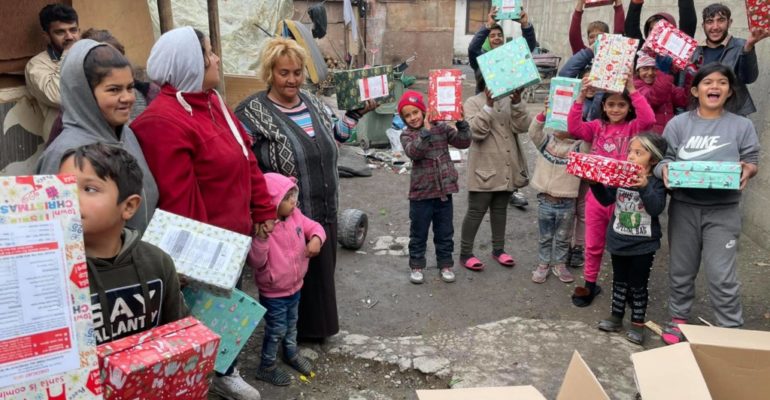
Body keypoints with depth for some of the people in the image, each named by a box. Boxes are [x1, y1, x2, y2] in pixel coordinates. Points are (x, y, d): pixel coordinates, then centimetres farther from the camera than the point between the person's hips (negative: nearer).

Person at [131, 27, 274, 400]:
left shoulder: (212, 102, 6)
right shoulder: (162, 121, -24)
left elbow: (246, 159, 12)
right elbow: (177, 202, -23)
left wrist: (263, 211, 11)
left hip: (233, 236, 9)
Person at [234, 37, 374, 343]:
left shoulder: (311, 102, 7)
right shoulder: (254, 112, -13)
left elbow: (333, 137, 20)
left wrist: (356, 113, 11)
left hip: (324, 209, 7)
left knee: (322, 269, 18)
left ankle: (316, 325, 38)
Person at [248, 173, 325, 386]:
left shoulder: (295, 216, -7)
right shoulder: (262, 228, -28)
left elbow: (314, 227, 3)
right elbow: (256, 262, -31)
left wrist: (316, 239, -19)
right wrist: (260, 238, -44)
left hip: (295, 286, 7)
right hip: (273, 293, -7)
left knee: (291, 324, 27)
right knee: (276, 330, 8)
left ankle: (291, 353, 51)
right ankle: (266, 367, 29)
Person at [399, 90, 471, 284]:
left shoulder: (442, 128, 2)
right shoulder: (406, 135, -4)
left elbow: (463, 142, -1)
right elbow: (413, 152, -24)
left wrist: (461, 123, -15)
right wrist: (426, 130, -32)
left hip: (444, 191, 2)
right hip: (421, 193, -2)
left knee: (445, 232, 14)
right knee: (419, 233, 10)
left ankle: (445, 265, 29)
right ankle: (416, 266, 25)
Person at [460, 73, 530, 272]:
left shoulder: (510, 101, 8)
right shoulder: (473, 103, -5)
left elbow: (521, 127, -5)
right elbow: (477, 132, -19)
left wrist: (517, 102, -17)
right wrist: (489, 105, -24)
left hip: (507, 168, 5)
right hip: (485, 168, -5)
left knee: (500, 209, 16)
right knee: (476, 211, 0)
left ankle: (498, 249, 28)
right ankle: (465, 253, 10)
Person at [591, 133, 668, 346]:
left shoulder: (656, 182, -13)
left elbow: (656, 208, -26)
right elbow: (606, 199, 0)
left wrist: (644, 187, -40)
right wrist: (595, 183, -17)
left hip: (643, 245, -4)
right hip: (619, 241, 4)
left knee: (638, 286, 7)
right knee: (620, 282, 18)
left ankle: (637, 323, 21)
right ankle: (616, 316, 32)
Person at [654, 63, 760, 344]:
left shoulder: (742, 126, 4)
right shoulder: (678, 123, 4)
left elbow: (752, 162, 6)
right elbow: (664, 158, 2)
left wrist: (748, 170, -18)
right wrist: (665, 170, -21)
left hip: (723, 210, -1)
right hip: (683, 206, 2)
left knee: (721, 276, -4)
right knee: (681, 269, 13)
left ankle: (732, 331, 12)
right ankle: (679, 319, 31)